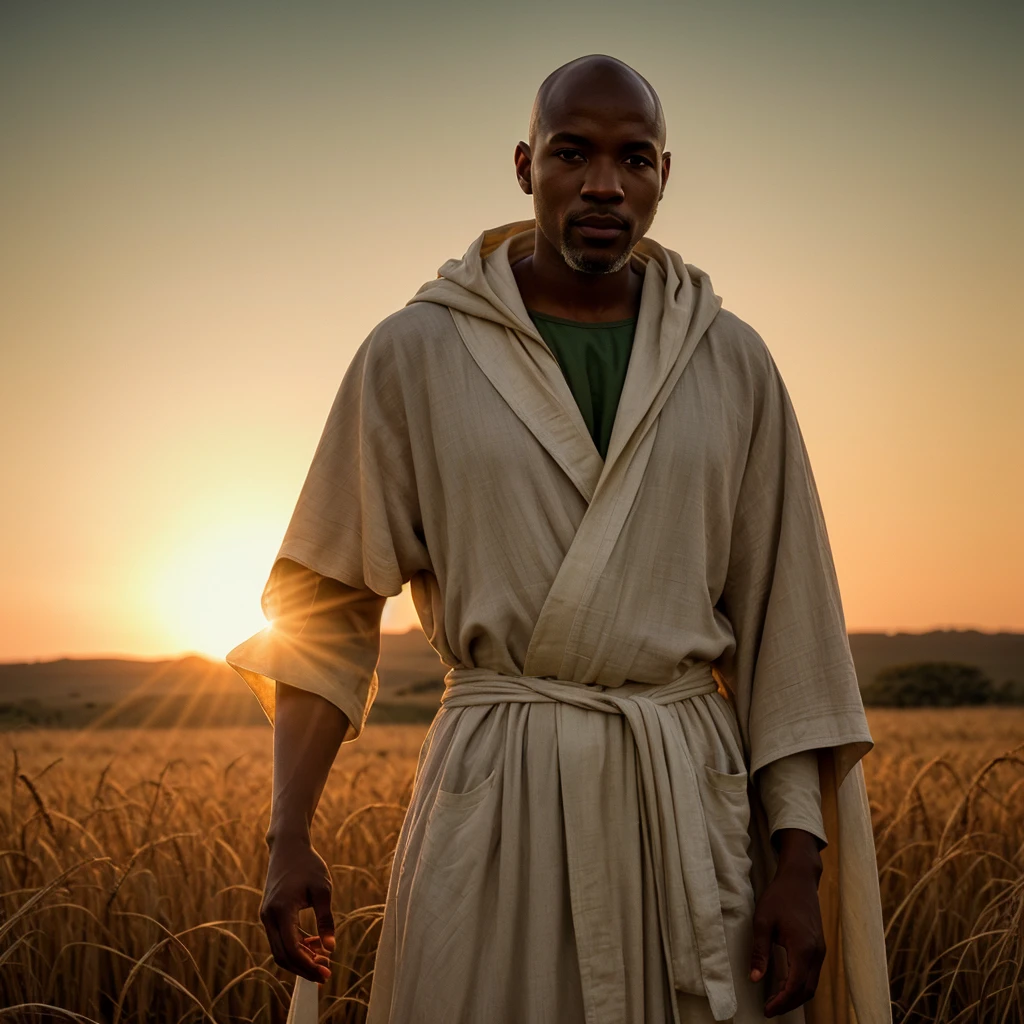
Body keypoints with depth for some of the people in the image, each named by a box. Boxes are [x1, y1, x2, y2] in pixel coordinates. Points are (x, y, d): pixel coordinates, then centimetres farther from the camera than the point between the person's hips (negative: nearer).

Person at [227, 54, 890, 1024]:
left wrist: (800, 862, -1)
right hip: (494, 797, -1)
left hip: (690, 799, 2)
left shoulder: (733, 363, 5)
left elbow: (782, 615, 5)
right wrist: (288, 838, -4)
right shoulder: (413, 353, 1)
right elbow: (324, 608, 4)